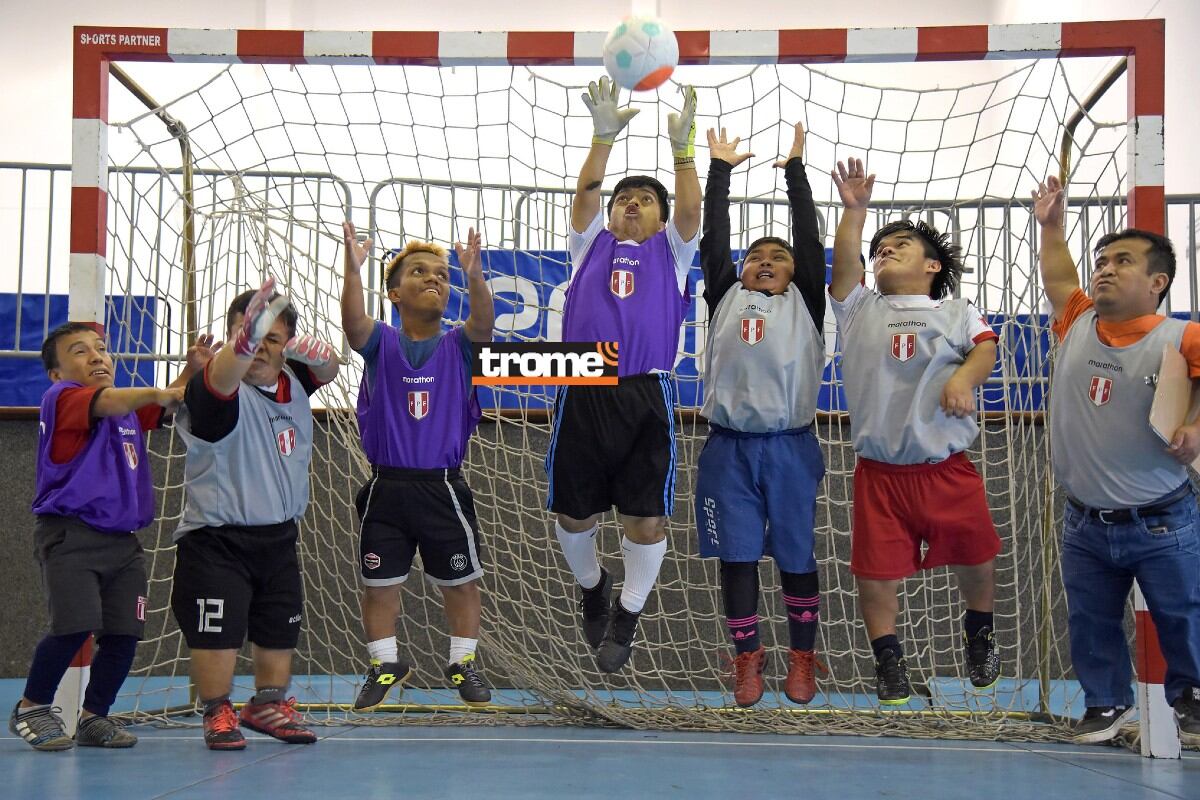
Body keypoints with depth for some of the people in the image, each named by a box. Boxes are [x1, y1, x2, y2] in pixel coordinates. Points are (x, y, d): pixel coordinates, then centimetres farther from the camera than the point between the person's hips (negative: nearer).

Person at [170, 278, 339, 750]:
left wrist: (319, 353, -13)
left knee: (280, 631, 13)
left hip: (278, 537, 6)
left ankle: (268, 705, 31)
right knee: (218, 634, -7)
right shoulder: (222, 391, -17)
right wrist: (243, 340, -63)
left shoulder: (291, 383, 3)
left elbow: (327, 371, 16)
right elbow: (221, 376, -38)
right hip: (216, 539, -6)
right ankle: (217, 714, 11)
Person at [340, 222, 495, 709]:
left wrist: (473, 275, -40)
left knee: (461, 581, 9)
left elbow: (483, 323, -21)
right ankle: (385, 665, 27)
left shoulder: (457, 346, 0)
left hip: (444, 488, 0)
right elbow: (353, 322, -22)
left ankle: (463, 663, 27)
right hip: (386, 488, 0)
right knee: (379, 583, 8)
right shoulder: (381, 343, 0)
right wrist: (352, 268, -39)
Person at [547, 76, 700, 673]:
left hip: (646, 395, -1)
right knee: (572, 512, 8)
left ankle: (626, 616, 19)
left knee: (646, 517, -2)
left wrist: (682, 147, -16)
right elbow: (584, 194, 1)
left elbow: (690, 208, -1)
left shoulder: (670, 251, 17)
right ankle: (592, 585, 37)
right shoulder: (591, 244, 18)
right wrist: (604, 137, -12)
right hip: (583, 394, 1)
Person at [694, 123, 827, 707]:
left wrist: (795, 169, 6)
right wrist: (720, 169, 11)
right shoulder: (726, 298, 13)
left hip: (790, 446, -1)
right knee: (736, 557, 4)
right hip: (729, 446, 1)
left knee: (796, 557, 6)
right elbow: (713, 239, 9)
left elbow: (809, 239, 5)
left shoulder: (804, 303, 10)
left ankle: (802, 658, 19)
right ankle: (748, 657, 16)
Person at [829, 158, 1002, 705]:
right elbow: (845, 265, -5)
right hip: (879, 470, 1)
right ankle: (888, 659, 18)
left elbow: (984, 348, -6)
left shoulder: (955, 311, 10)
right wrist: (854, 209, -13)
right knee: (875, 570, 0)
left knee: (974, 558, 10)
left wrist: (965, 376, -26)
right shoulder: (860, 308, 11)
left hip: (948, 467, 0)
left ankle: (980, 633, 38)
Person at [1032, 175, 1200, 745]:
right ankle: (1107, 703, 32)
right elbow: (1059, 280, 20)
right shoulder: (1076, 325, 1)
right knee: (1091, 627, 14)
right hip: (1085, 524, 4)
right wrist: (1051, 225, 18)